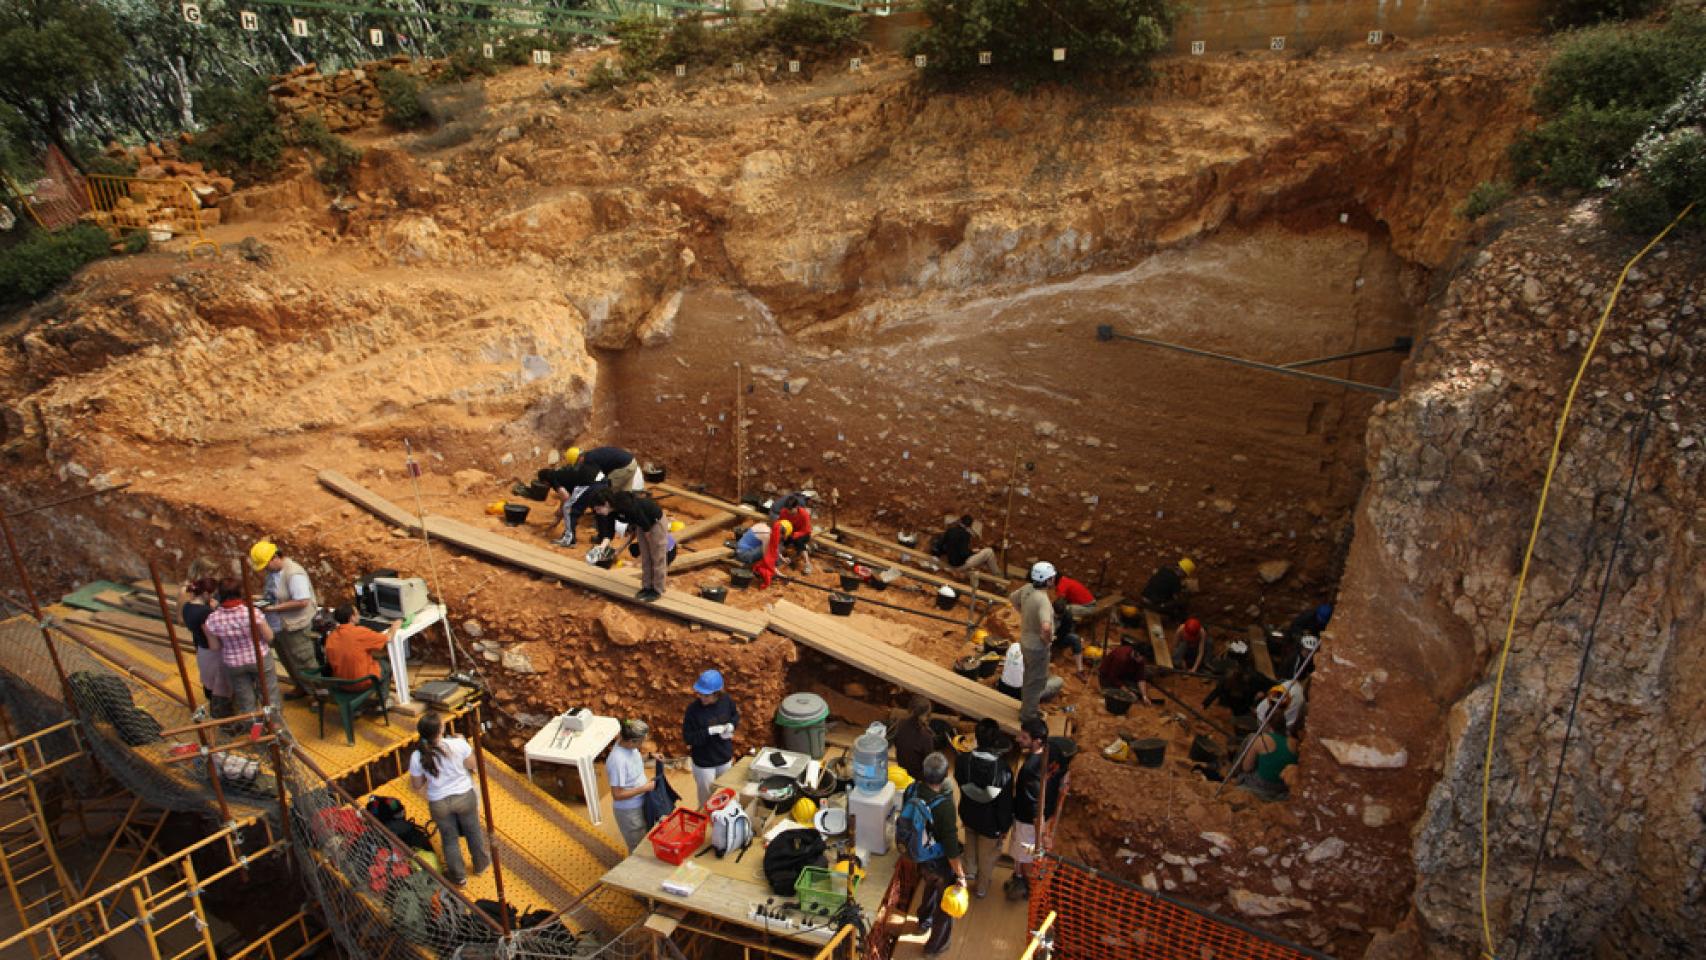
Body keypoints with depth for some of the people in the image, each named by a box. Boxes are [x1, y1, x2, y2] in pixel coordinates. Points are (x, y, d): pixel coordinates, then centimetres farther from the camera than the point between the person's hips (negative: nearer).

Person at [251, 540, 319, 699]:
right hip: (277, 626, 9)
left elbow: (302, 602, -28)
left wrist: (274, 607, -25)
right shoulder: (272, 571, 3)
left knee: (304, 663, 1)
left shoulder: (294, 574, -24)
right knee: (288, 662, 22)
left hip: (294, 627, -9)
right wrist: (263, 596, 0)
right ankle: (301, 689, 39)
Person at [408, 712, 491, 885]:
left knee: (449, 839, 24)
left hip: (439, 803, 0)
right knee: (474, 831, 25)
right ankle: (481, 864, 46)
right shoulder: (458, 744, -24)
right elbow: (472, 765, -6)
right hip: (464, 796, 0)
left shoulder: (417, 756, -20)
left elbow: (417, 785, -6)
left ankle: (459, 876, 39)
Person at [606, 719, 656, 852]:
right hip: (629, 811, -8)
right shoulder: (618, 761, -35)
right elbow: (617, 795, -29)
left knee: (646, 839, 27)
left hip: (640, 804, 8)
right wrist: (644, 788, -26)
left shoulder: (629, 746, -10)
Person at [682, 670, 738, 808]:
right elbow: (688, 738, -21)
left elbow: (736, 716, 8)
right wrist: (710, 731, -31)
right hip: (704, 763, -4)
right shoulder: (693, 709, -25)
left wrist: (731, 725, -14)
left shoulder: (727, 701, -14)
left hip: (725, 758, 4)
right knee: (706, 799, 13)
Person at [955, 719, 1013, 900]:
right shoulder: (1003, 770, -35)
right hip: (990, 821, -3)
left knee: (971, 842, 37)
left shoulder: (963, 760, -25)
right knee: (987, 854, 25)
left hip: (968, 814, 3)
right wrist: (1005, 826, -4)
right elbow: (1005, 803, -22)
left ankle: (970, 870, 56)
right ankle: (981, 887, 48)